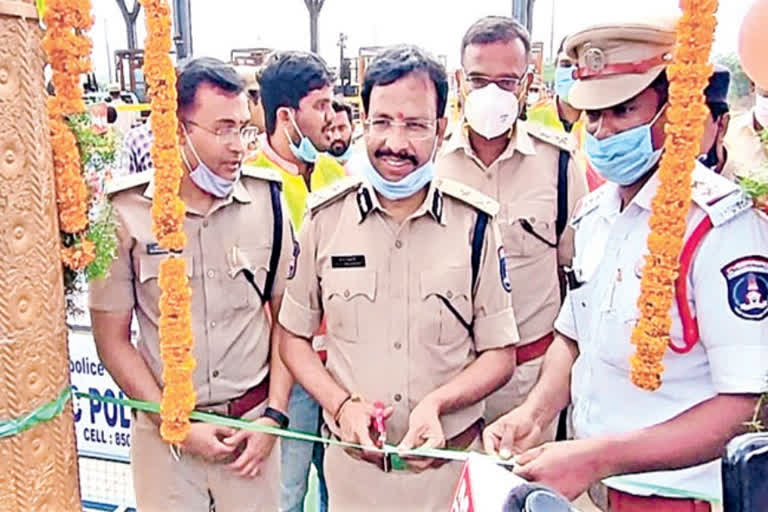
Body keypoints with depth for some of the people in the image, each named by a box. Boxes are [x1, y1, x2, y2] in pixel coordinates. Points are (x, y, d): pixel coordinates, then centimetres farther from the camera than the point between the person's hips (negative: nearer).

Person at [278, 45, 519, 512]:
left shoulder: (475, 223, -8)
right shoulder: (325, 217, -6)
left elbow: (500, 355, -3)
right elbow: (294, 338, 2)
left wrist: (437, 402, -19)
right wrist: (342, 404, -13)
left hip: (450, 457, 0)